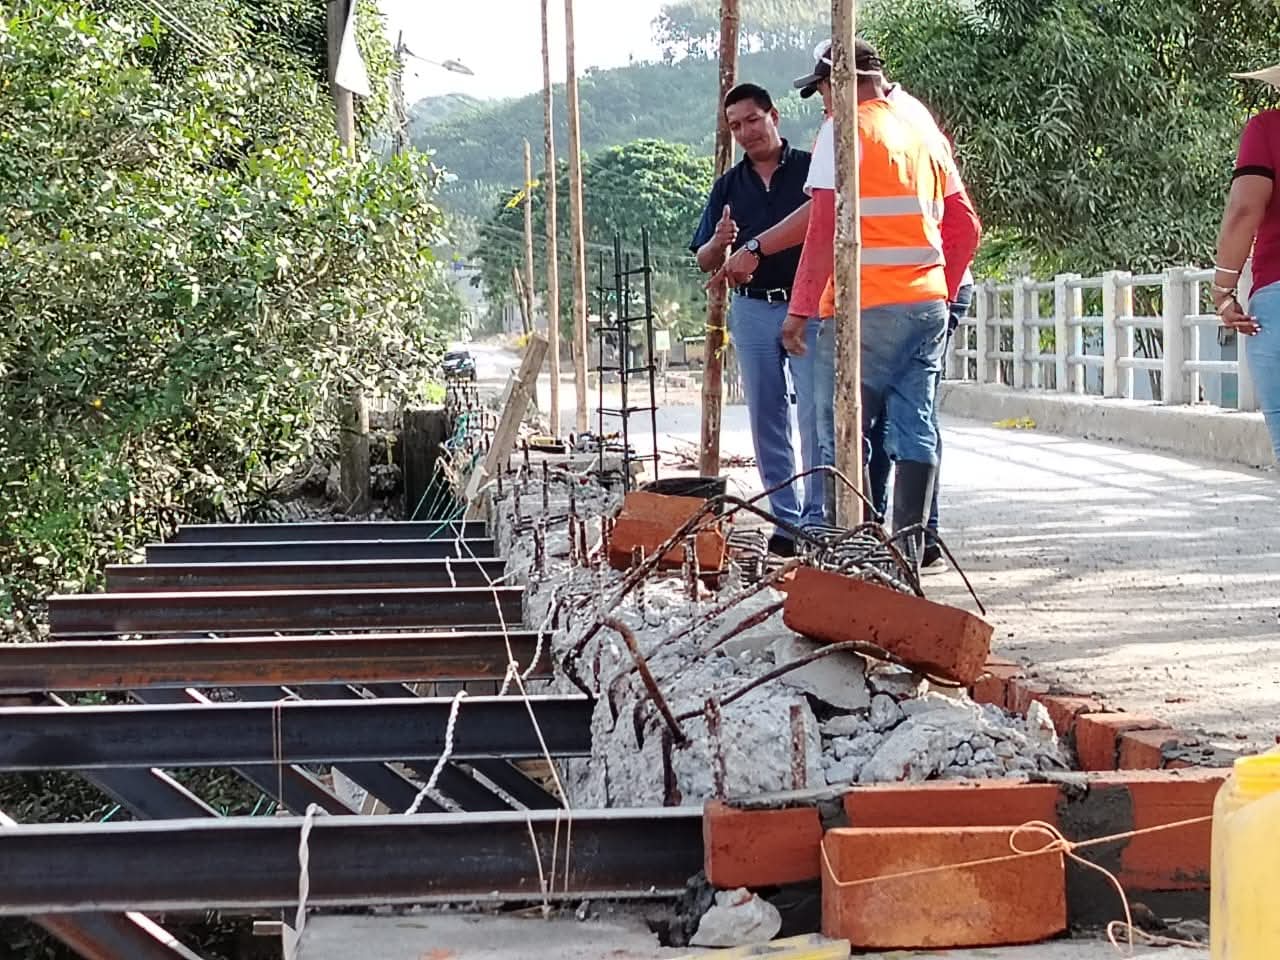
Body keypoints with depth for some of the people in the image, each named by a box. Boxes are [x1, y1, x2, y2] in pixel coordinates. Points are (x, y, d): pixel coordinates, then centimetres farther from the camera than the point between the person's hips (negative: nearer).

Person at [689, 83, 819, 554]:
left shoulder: (811, 170, 1)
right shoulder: (729, 186, 12)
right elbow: (705, 262, 12)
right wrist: (719, 243, -11)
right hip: (752, 310, 4)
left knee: (816, 413, -9)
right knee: (767, 421, 6)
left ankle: (818, 516, -5)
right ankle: (786, 518, 12)